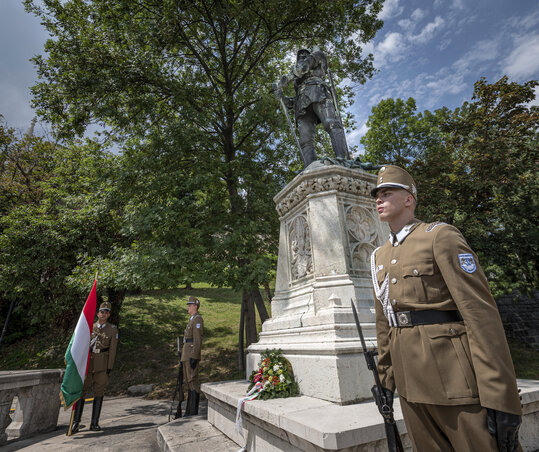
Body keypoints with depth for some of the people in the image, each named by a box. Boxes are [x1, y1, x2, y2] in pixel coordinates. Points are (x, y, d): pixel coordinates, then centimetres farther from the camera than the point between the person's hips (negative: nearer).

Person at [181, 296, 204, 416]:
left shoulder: (198, 319, -12)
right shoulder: (192, 319, 19)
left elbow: (198, 339, -19)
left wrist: (194, 357, -23)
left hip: (192, 355, -10)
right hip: (187, 355, 10)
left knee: (193, 380, -5)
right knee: (189, 381, 14)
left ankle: (194, 411, 2)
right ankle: (189, 410, 22)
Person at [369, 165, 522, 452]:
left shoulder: (440, 235, -6)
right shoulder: (380, 256, 13)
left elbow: (480, 312, -14)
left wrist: (501, 397, -17)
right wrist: (385, 379, 16)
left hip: (453, 377, -6)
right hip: (410, 382, 6)